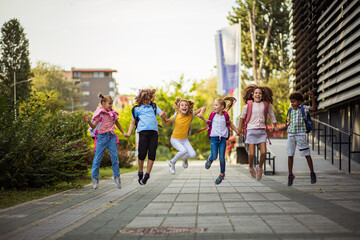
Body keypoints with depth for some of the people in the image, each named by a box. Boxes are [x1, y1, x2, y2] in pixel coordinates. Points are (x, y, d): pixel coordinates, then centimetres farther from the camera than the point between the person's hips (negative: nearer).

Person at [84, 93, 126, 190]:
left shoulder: (113, 113, 8)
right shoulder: (99, 113, -4)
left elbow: (117, 123, 24)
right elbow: (93, 126, -9)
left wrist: (123, 132, 30)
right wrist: (89, 121, -28)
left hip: (112, 137, 3)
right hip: (102, 137, -3)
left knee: (115, 157, 0)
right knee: (97, 158, 0)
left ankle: (117, 177, 14)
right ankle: (95, 178, 11)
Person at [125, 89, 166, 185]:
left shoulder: (154, 106, 21)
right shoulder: (137, 109, 16)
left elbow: (161, 114, 9)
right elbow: (133, 122, 19)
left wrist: (163, 114, -16)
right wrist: (129, 133, 6)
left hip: (154, 132, 2)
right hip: (143, 131, -2)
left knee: (152, 154, -4)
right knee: (142, 154, -7)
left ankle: (147, 174, 3)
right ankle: (140, 173, 12)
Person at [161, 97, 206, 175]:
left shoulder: (191, 115, -13)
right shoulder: (175, 116, -18)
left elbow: (203, 108, -5)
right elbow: (165, 123, -4)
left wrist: (201, 113, -26)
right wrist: (163, 117, -24)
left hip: (185, 140, 3)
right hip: (175, 139, -3)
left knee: (193, 155, -15)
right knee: (183, 150, -31)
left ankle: (184, 158, 24)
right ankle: (172, 163, -4)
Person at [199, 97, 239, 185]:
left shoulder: (226, 116, 0)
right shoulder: (212, 115, 1)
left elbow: (229, 123, 17)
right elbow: (209, 123, 14)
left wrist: (237, 131, 15)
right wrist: (202, 118, 2)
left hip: (223, 139, 0)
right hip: (214, 138, 0)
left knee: (222, 158, -1)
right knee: (214, 156, -7)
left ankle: (222, 174, 18)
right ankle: (210, 160, 32)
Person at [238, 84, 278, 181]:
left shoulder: (266, 105, 5)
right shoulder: (248, 105, 0)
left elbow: (272, 115, 17)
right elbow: (242, 117, 10)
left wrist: (275, 127, 16)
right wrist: (240, 129, 12)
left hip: (262, 131, 2)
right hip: (251, 130, -2)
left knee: (263, 152, -7)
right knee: (251, 153, -4)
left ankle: (260, 168, 20)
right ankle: (251, 167, 25)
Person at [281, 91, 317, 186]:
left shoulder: (303, 108, -1)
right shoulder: (290, 111, 11)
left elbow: (313, 108, -17)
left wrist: (312, 98, -30)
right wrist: (283, 127, 7)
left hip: (300, 134, -4)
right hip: (291, 134, 4)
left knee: (306, 154, 1)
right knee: (290, 155, 3)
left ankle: (312, 173, 13)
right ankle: (290, 175, 11)